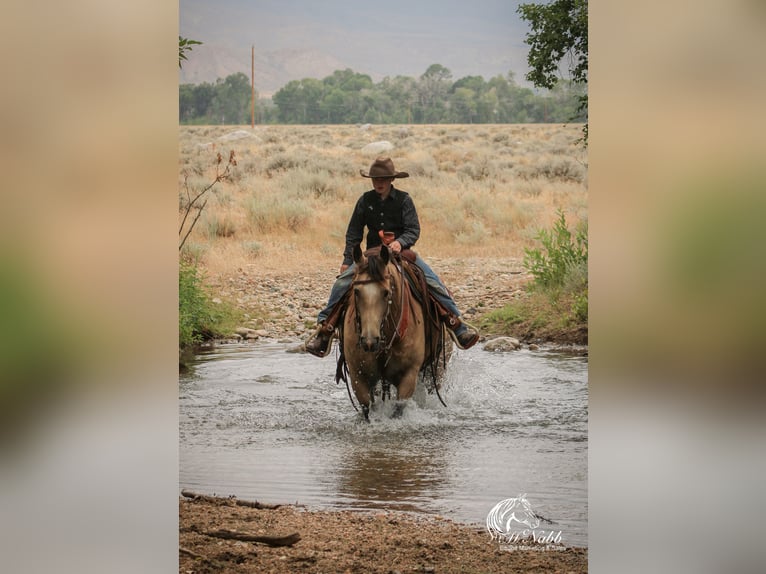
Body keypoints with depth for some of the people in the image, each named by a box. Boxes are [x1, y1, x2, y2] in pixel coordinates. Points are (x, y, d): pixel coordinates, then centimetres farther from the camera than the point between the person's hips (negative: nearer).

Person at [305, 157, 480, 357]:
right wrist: (347, 260, 2)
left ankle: (457, 325, -16)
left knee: (433, 282, -21)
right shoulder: (365, 201, 2)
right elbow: (354, 233, 9)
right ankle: (325, 327, -15)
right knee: (342, 281, -19)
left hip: (401, 251, -2)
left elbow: (414, 230, -9)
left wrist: (400, 242, -30)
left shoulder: (403, 199, -5)